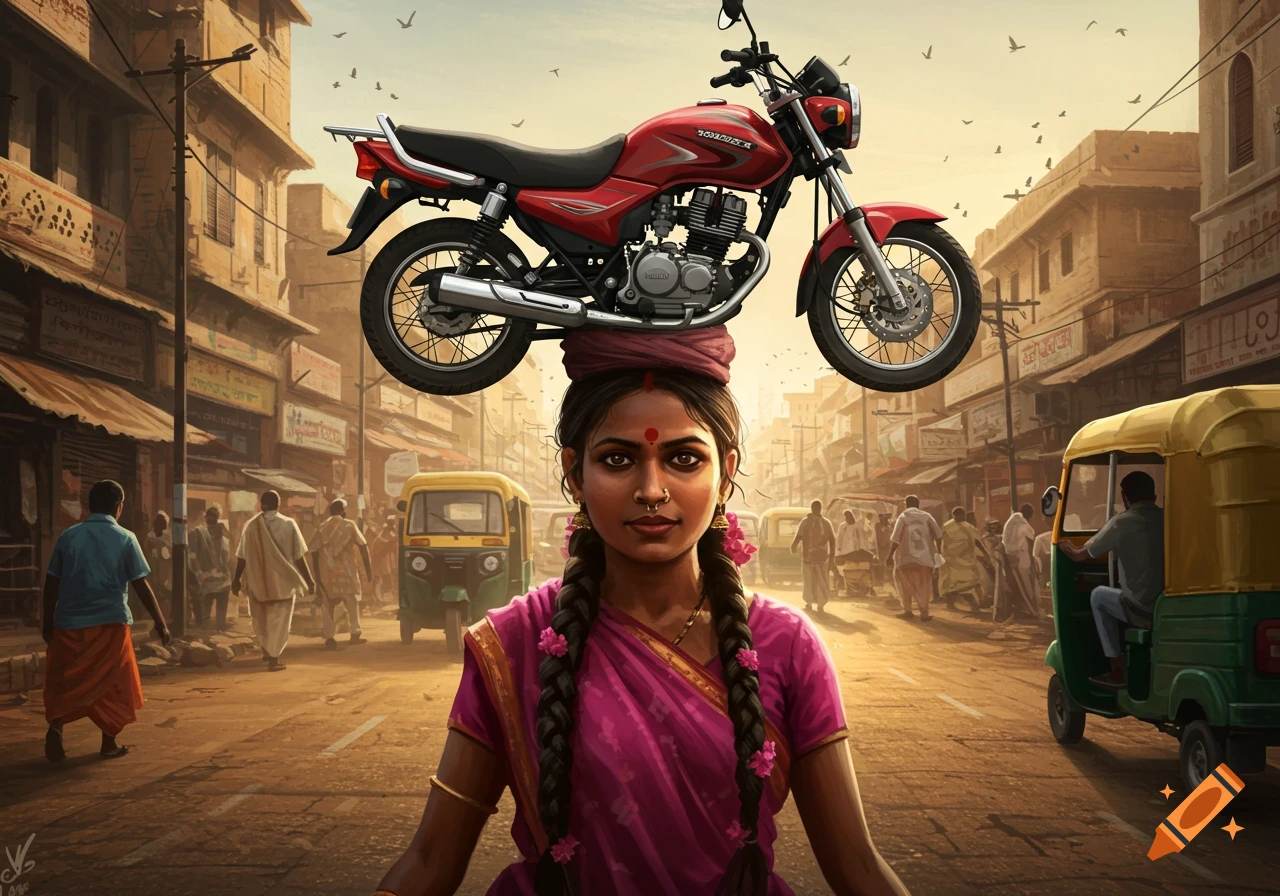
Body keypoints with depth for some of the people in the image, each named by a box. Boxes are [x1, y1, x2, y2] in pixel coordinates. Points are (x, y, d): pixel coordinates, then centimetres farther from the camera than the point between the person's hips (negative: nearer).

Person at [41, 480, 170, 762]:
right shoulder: (125, 538, -4)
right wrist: (160, 622, 2)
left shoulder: (68, 536, 3)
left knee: (63, 680, 10)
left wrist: (47, 621, 15)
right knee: (113, 682, 12)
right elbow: (141, 585, -5)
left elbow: (52, 582, 4)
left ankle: (55, 725, -14)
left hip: (69, 622, 2)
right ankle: (109, 743, 15)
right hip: (110, 622, -2)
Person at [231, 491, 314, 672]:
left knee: (261, 619, 21)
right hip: (283, 581, -2)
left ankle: (266, 650, 31)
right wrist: (309, 580, 1)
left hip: (258, 581, 2)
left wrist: (237, 579, 12)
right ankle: (273, 658, 2)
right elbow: (299, 556, -7)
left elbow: (242, 557, -1)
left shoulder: (251, 525, -4)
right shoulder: (288, 524, -7)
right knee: (279, 620, 5)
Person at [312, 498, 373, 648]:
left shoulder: (322, 528, 7)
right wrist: (369, 570, 2)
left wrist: (317, 576, 9)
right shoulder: (349, 525, 2)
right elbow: (363, 546, -2)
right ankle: (355, 634, 16)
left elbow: (315, 552, 4)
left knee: (327, 605, 7)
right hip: (346, 570, -1)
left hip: (326, 571, 1)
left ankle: (329, 637, 0)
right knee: (353, 602, 13)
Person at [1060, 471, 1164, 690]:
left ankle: (1118, 671, 21)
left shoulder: (1120, 523, -5)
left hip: (1143, 611, -5)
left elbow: (1079, 555, 6)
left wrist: (1063, 545, 29)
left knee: (1099, 596, 23)